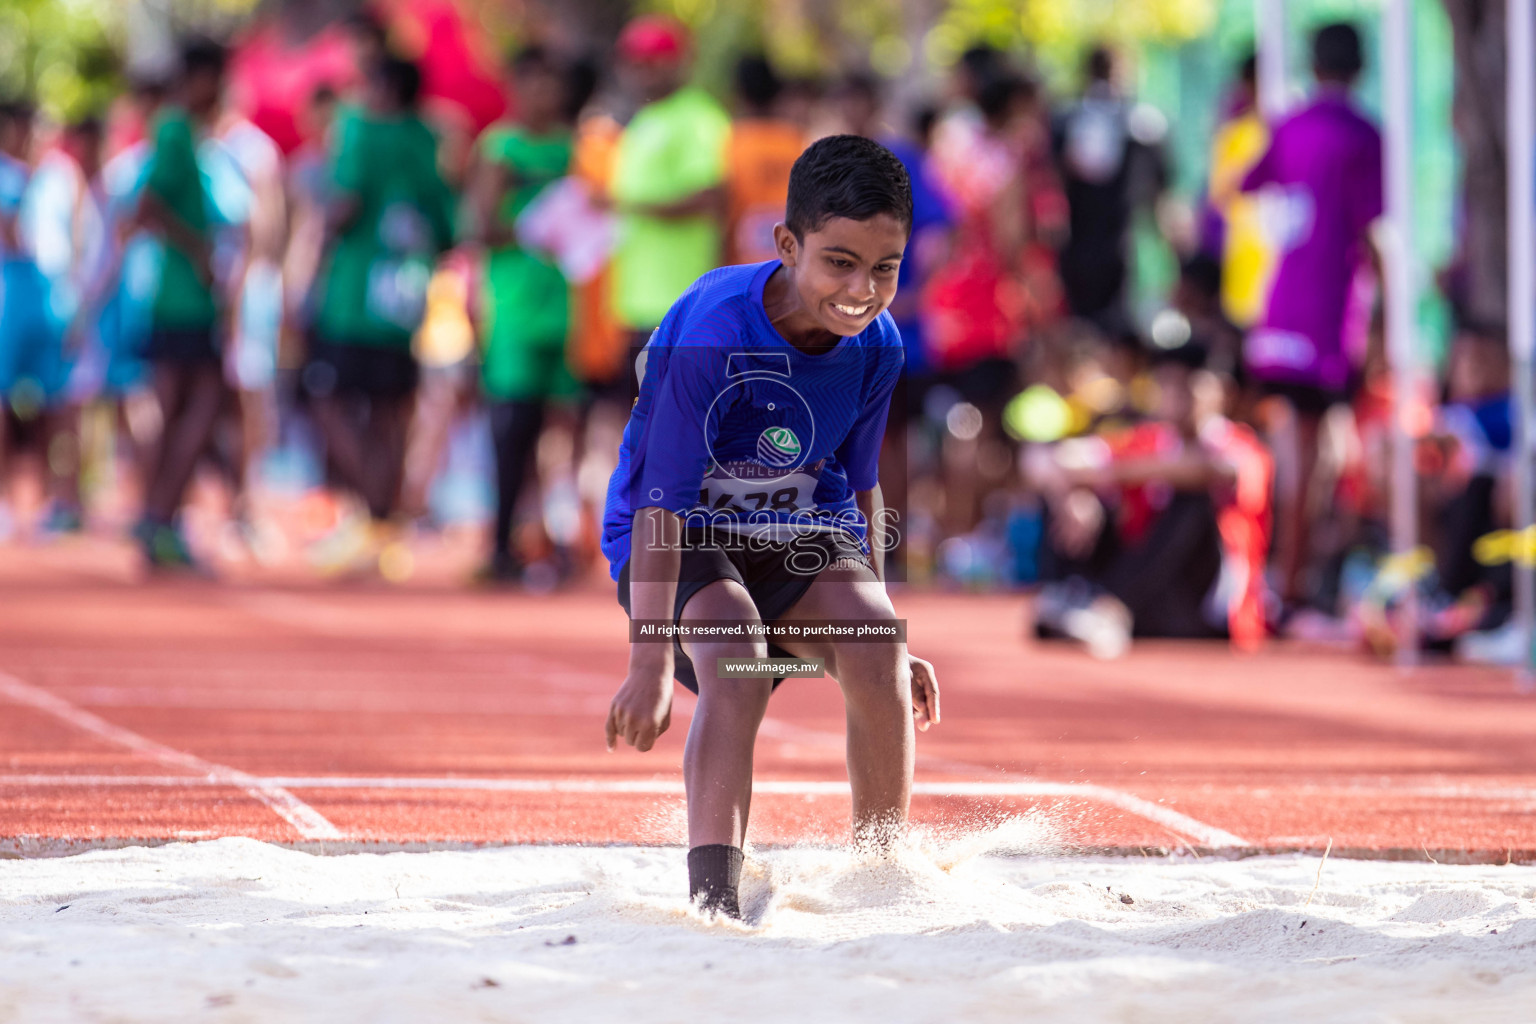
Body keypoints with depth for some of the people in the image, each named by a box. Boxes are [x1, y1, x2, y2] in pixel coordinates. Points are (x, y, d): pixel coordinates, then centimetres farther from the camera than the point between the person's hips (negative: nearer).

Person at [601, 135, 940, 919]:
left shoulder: (877, 346, -10)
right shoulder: (710, 331, -28)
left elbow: (859, 491, 7)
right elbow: (661, 501, -27)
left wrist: (881, 635, 10)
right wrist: (651, 663, -31)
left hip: (799, 531, 4)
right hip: (679, 533, -4)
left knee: (875, 651, -23)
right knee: (736, 663, -32)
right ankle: (714, 899, -37)